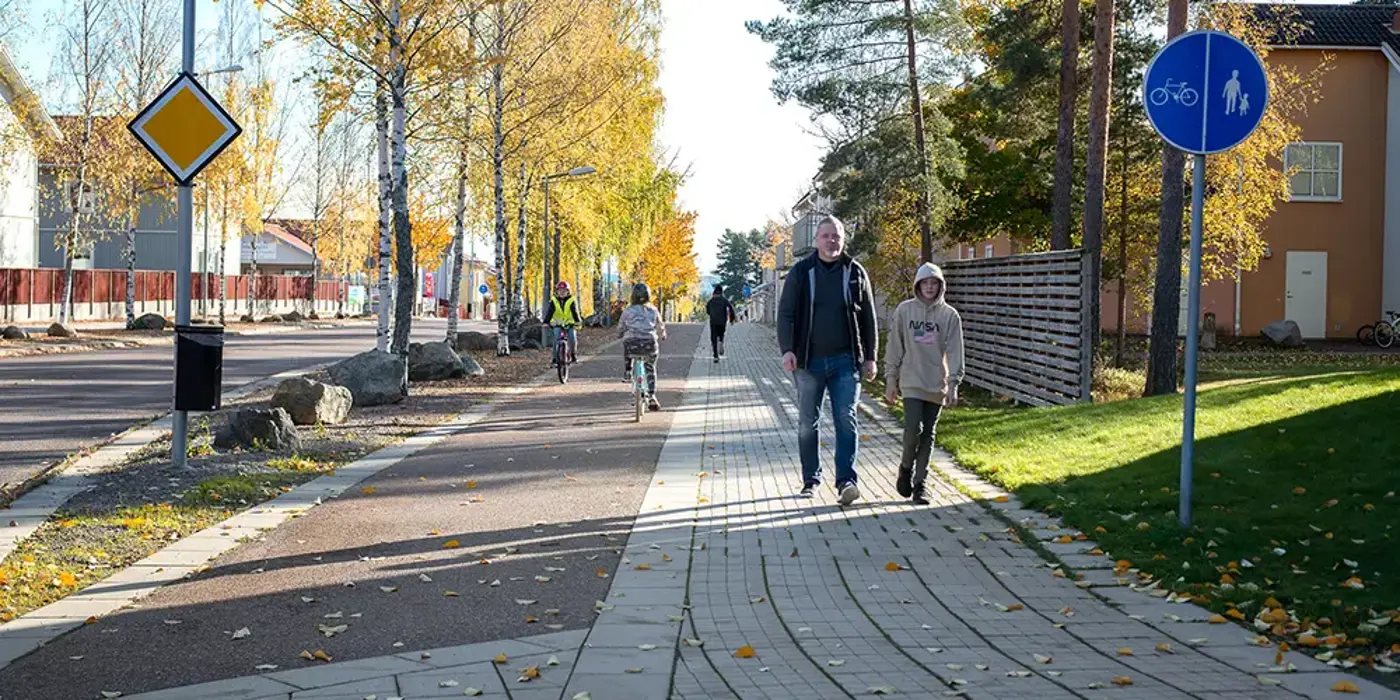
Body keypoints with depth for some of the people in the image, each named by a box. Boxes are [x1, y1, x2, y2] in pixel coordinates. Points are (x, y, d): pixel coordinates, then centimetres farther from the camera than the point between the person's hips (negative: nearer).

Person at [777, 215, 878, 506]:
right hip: (809, 361, 0)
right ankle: (811, 480, 20)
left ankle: (846, 481, -12)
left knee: (846, 419, -9)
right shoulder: (800, 272, 2)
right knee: (807, 424, 7)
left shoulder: (856, 273, 5)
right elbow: (786, 313, 0)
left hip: (845, 361, 0)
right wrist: (787, 349, -13)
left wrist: (870, 357, 7)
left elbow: (868, 318, 10)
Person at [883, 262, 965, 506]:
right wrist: (891, 380, 3)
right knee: (913, 429, -13)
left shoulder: (950, 315, 1)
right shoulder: (904, 310, 1)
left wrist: (953, 384, -10)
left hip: (937, 385, 1)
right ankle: (906, 467, 14)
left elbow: (954, 352, -2)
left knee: (928, 435, 5)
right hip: (911, 382, -1)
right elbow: (894, 346, 4)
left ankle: (920, 483, 14)